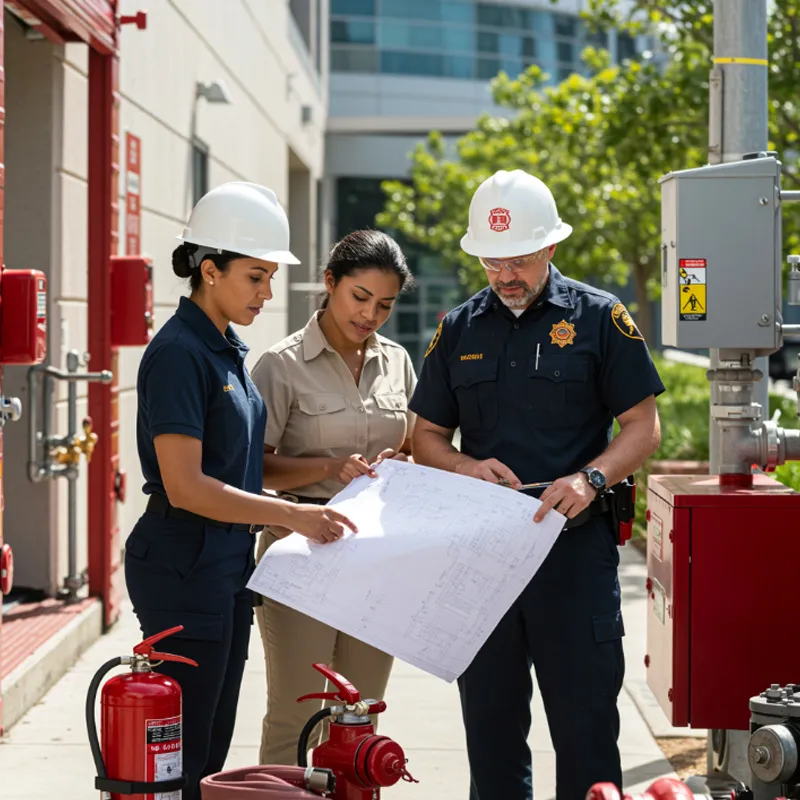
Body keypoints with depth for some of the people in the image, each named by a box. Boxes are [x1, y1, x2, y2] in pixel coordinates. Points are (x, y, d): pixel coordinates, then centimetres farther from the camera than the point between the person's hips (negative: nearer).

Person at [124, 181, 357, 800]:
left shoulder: (229, 349, 13)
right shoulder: (179, 353, -16)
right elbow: (185, 486, -21)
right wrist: (293, 515, -20)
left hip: (227, 562, 9)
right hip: (184, 566, -9)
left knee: (212, 748, 14)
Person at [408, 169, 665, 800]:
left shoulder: (599, 318, 1)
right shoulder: (460, 329, 12)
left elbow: (643, 426, 0)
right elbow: (426, 436, 15)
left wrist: (591, 478, -17)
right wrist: (467, 467, -6)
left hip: (575, 542, -4)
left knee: (584, 721, -1)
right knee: (490, 718, 11)